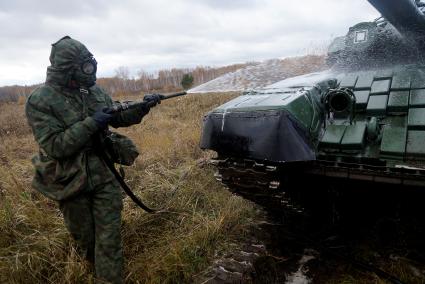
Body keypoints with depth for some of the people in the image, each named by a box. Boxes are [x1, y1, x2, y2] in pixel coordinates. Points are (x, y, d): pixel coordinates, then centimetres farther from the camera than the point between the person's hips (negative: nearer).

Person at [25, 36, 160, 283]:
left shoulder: (96, 92, 0)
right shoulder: (40, 102, -16)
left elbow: (118, 119, 9)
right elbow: (54, 146, -23)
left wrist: (142, 107, -8)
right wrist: (91, 123, -26)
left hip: (104, 177, 3)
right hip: (70, 183, -3)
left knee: (110, 237, 4)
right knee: (85, 237, 19)